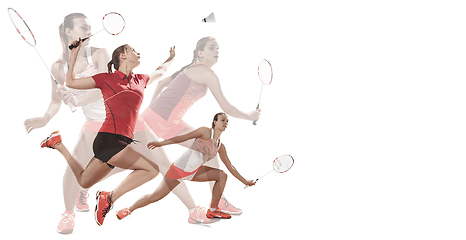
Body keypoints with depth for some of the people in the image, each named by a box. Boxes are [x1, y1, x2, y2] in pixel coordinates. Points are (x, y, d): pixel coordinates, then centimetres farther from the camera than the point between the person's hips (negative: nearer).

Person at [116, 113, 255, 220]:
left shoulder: (220, 147, 8)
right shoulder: (206, 132, -11)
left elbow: (229, 166, 15)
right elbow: (184, 137, -13)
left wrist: (244, 181, 17)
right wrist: (161, 143, -18)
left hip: (195, 172, 7)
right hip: (179, 168, -7)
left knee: (222, 175, -4)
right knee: (155, 197, -7)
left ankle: (213, 211, 2)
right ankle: (129, 210, 15)